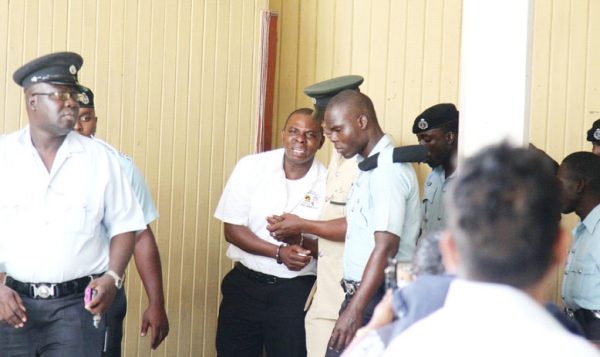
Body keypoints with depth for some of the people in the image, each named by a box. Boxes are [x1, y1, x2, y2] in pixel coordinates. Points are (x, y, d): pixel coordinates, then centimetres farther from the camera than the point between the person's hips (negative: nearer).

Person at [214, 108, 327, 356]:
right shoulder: (251, 167, -5)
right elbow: (232, 229, -5)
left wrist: (303, 244, -24)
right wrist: (280, 252, -19)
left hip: (296, 291, -1)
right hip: (245, 284, 1)